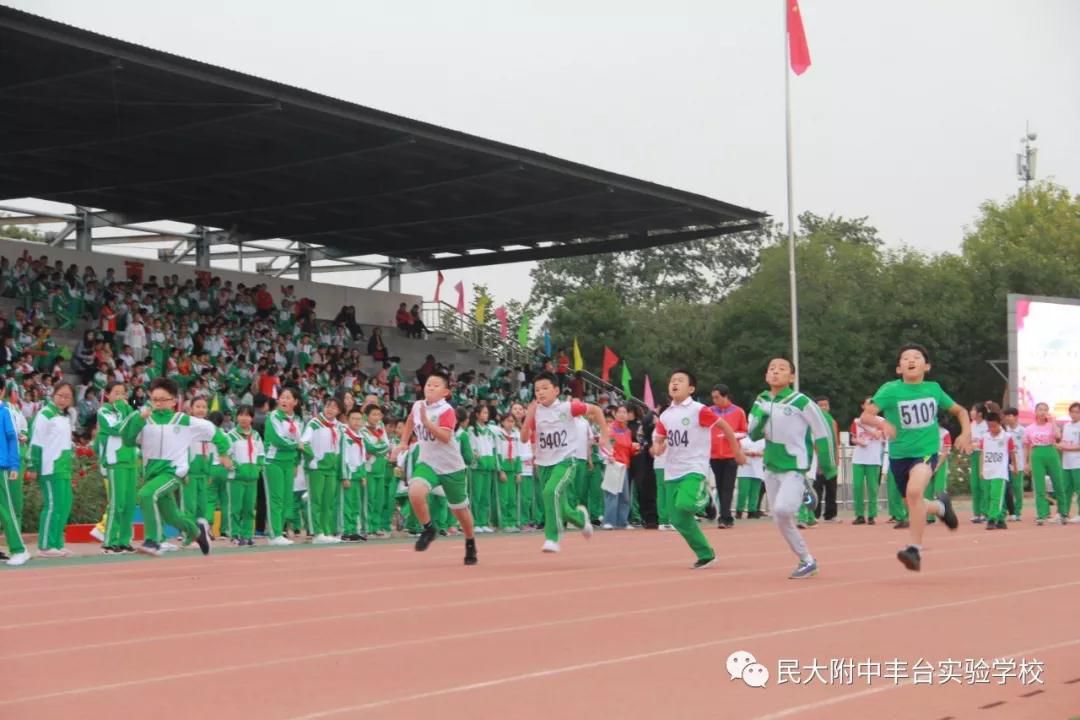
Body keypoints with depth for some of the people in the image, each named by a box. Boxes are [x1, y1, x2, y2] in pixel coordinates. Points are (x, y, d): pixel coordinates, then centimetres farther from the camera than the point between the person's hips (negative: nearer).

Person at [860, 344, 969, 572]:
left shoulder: (933, 389, 0)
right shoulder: (891, 390, -9)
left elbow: (960, 411, 16)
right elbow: (866, 415, -20)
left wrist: (966, 433, -1)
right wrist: (882, 423, -40)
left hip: (926, 452, -2)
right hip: (899, 455, 2)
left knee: (914, 490, -30)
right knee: (914, 505, 14)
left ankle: (915, 549, -22)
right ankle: (940, 506, 50)